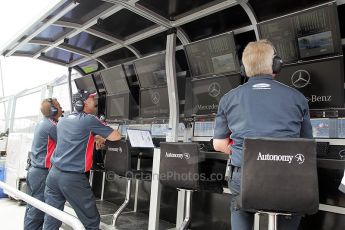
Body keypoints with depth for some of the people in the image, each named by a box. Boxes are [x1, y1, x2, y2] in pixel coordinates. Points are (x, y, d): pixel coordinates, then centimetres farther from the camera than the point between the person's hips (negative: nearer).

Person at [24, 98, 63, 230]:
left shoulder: (42, 123, 12)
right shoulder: (52, 125, -16)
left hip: (34, 170, 9)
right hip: (42, 173, -9)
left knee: (32, 206, 15)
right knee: (38, 210, -1)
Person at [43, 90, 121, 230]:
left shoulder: (63, 121, 14)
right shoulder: (89, 119, -8)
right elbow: (116, 137, -5)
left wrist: (93, 137, 21)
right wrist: (101, 137, 15)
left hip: (54, 174, 8)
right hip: (73, 178, -7)